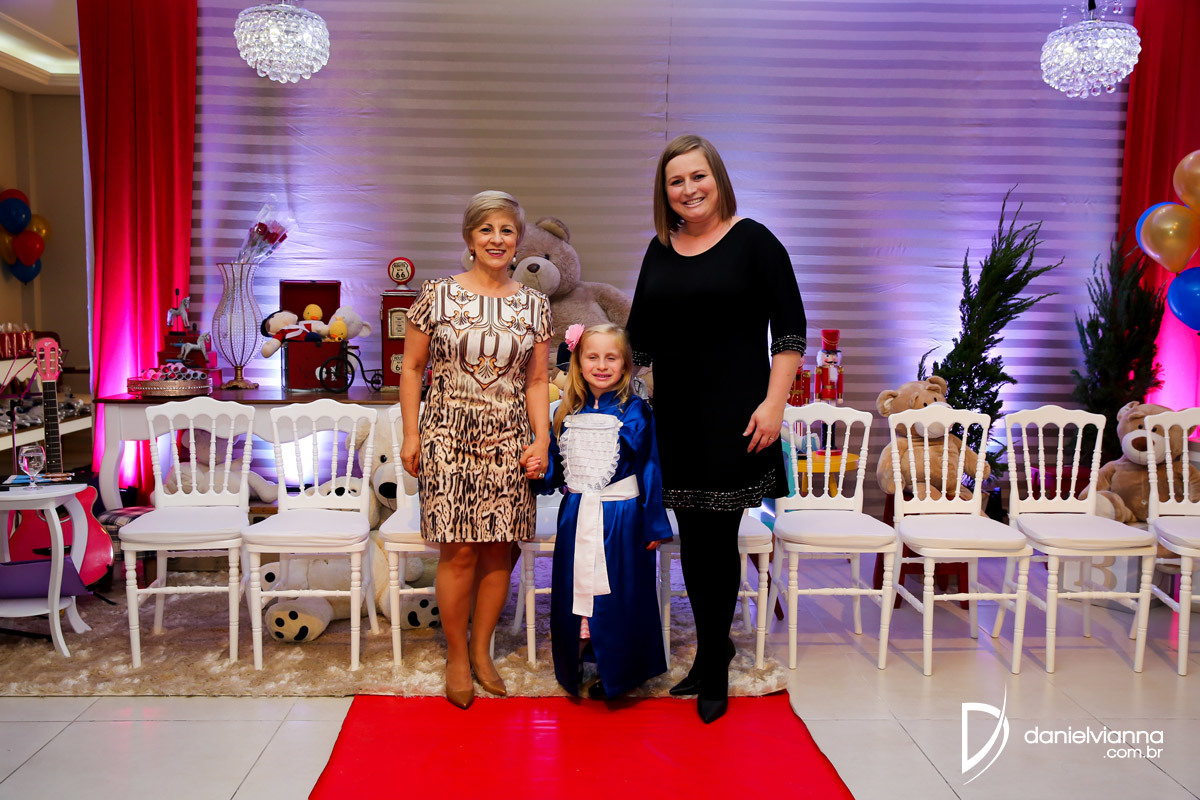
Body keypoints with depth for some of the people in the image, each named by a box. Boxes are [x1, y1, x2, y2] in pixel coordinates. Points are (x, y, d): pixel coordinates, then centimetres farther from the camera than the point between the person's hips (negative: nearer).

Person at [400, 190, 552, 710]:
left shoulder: (534, 307, 7)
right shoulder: (437, 295, 0)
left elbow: (537, 382, 9)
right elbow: (412, 368, 4)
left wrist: (541, 438, -1)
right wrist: (411, 434, -2)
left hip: (508, 444, 3)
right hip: (449, 438, -2)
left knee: (498, 549, 6)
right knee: (459, 550, -3)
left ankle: (481, 651, 24)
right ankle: (456, 657, 16)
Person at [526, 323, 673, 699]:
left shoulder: (635, 411, -7)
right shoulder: (568, 413, 6)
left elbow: (649, 469, -7)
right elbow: (557, 467, 13)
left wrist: (654, 525, -7)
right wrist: (541, 470, -10)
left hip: (620, 516, -4)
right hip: (576, 516, 4)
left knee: (617, 594, 3)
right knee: (574, 588, 11)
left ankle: (614, 674, 21)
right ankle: (574, 663, 31)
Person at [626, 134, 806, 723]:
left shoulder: (753, 241, -3)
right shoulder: (660, 250, 12)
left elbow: (790, 328, -6)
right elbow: (640, 336, 18)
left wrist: (774, 401, -13)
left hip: (732, 415, -5)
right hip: (675, 414, 5)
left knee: (718, 539, -2)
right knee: (692, 537, 9)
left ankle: (713, 667, 15)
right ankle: (712, 650, 28)